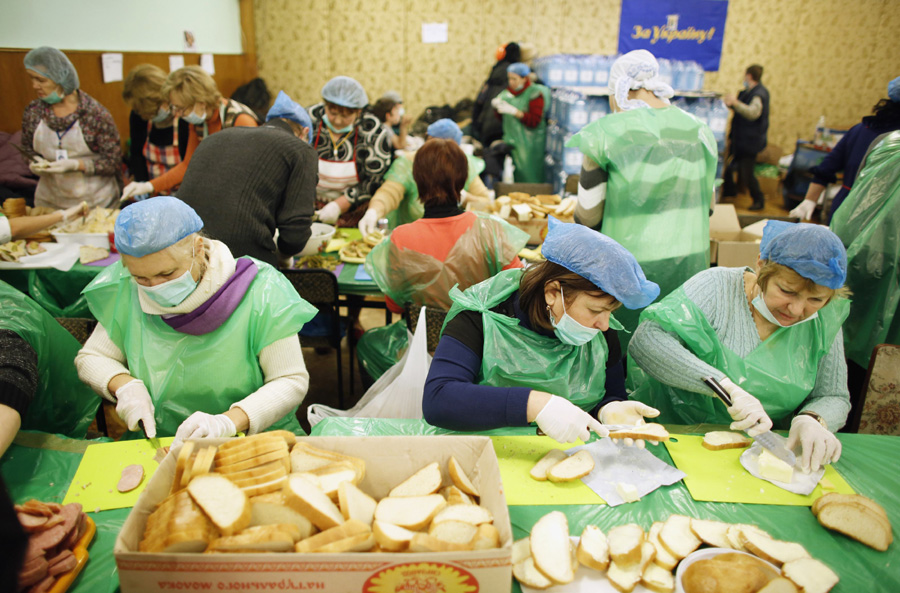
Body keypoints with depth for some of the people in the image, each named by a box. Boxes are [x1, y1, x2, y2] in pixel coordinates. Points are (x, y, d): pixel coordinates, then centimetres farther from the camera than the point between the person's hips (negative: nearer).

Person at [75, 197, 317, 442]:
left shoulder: (260, 292, -15)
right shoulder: (127, 292, -3)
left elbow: (292, 381, -15)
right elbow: (91, 358, 10)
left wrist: (228, 422, -29)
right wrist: (124, 385, -12)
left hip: (255, 443, -3)